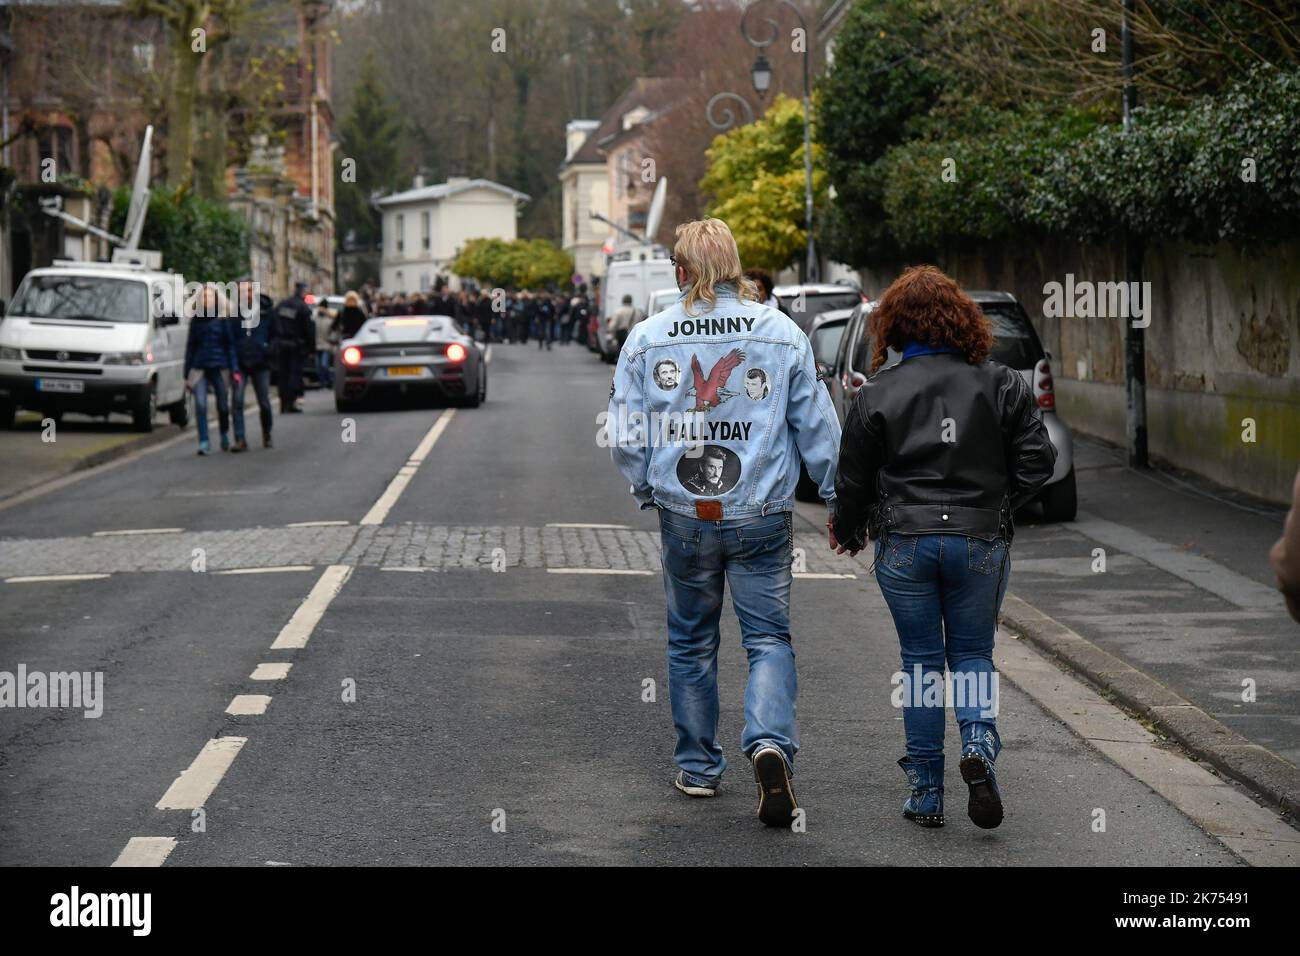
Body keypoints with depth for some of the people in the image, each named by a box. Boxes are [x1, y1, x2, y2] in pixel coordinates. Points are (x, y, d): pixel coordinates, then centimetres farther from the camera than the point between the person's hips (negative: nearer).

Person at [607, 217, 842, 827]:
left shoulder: (646, 339, -2)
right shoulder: (783, 334, -2)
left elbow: (624, 437, 0)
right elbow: (817, 428, 1)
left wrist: (648, 491, 17)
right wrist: (839, 498, 12)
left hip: (683, 516, 1)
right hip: (762, 517, -1)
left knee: (691, 642, 16)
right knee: (769, 638, 5)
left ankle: (698, 767, 23)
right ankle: (770, 742, -20)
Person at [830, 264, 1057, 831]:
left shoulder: (877, 395, -3)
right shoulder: (1000, 384, 0)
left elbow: (853, 481, 2)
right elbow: (1037, 461, -1)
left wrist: (847, 533, 21)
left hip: (904, 544, -1)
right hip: (981, 543, 1)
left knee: (921, 661, 10)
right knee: (972, 654, 15)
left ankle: (926, 794, 11)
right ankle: (979, 743, -12)